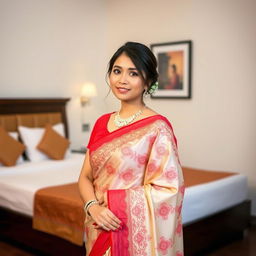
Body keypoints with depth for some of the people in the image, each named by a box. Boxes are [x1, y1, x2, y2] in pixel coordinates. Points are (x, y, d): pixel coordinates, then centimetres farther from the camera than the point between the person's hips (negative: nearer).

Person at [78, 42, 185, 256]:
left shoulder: (157, 127, -14)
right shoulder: (102, 123, 5)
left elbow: (167, 189, -17)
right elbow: (85, 176, 4)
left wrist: (110, 201, -19)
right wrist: (93, 206, -15)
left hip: (134, 231, -5)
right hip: (99, 230, 5)